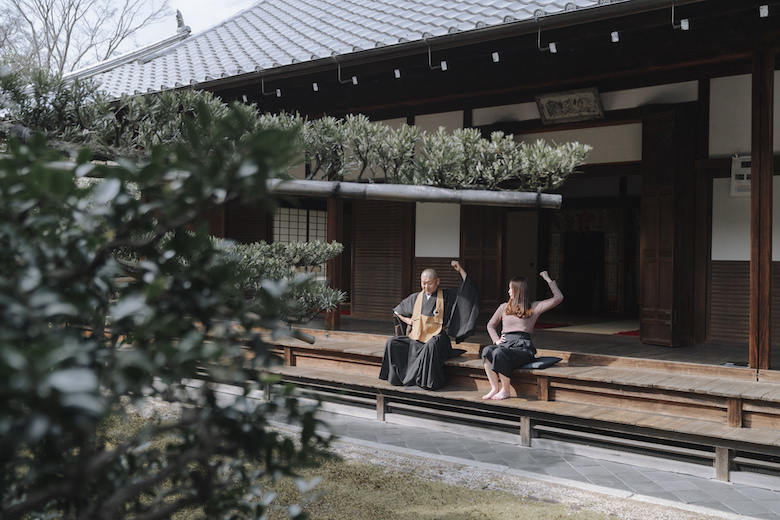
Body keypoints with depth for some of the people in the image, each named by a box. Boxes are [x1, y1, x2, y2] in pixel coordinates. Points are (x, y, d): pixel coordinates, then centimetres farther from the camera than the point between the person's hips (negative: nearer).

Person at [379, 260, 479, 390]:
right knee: (392, 343, -16)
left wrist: (460, 270, -8)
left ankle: (426, 381, -28)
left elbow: (468, 289, -2)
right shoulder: (415, 298, 17)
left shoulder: (447, 296, 7)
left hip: (436, 338, -5)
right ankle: (400, 378, -14)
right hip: (415, 339, 5)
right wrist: (407, 320, 14)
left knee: (431, 346, -40)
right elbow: (397, 311, 32)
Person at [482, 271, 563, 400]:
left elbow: (558, 298, 5)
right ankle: (494, 388, -23)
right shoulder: (504, 307, 23)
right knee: (487, 350, -30)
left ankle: (505, 390, -19)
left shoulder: (534, 308, 11)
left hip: (522, 347, -4)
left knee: (499, 353, -35)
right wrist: (496, 340, 14)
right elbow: (491, 325, 32)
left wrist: (548, 279, 8)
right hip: (505, 344, 4)